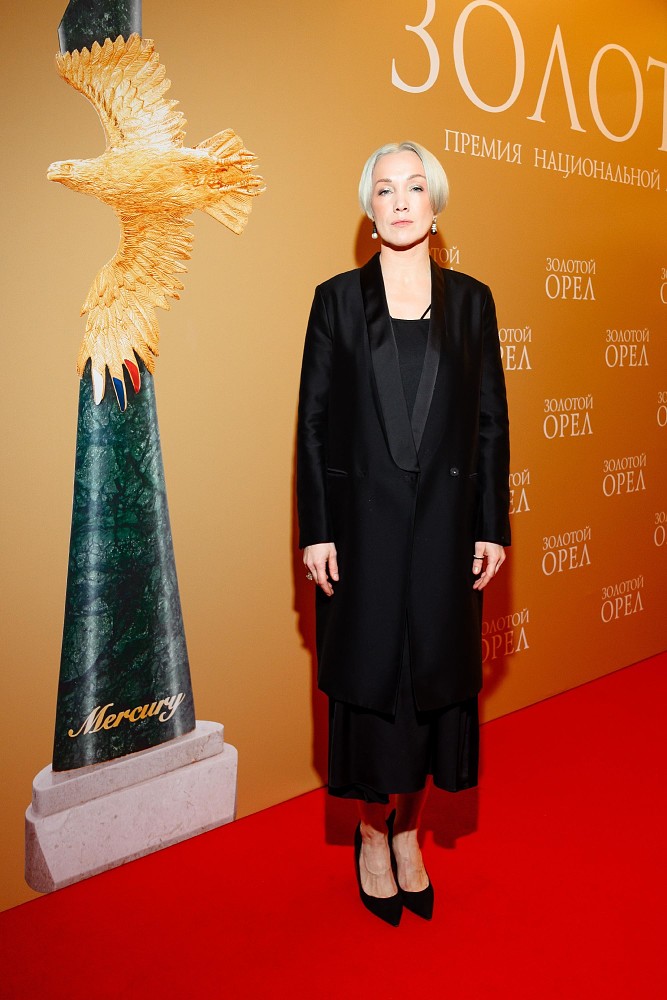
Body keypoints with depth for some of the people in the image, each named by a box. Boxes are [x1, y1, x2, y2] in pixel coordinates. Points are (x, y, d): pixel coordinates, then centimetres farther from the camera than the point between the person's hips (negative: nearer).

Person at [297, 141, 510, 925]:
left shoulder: (470, 300, 6)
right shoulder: (338, 298, 2)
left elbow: (490, 420, 5)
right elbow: (314, 419, 0)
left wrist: (492, 528, 0)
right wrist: (316, 530, -6)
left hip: (444, 520, 2)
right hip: (364, 520, -1)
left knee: (434, 675, 8)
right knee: (370, 677, 6)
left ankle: (408, 829, 27)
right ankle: (372, 832, 26)